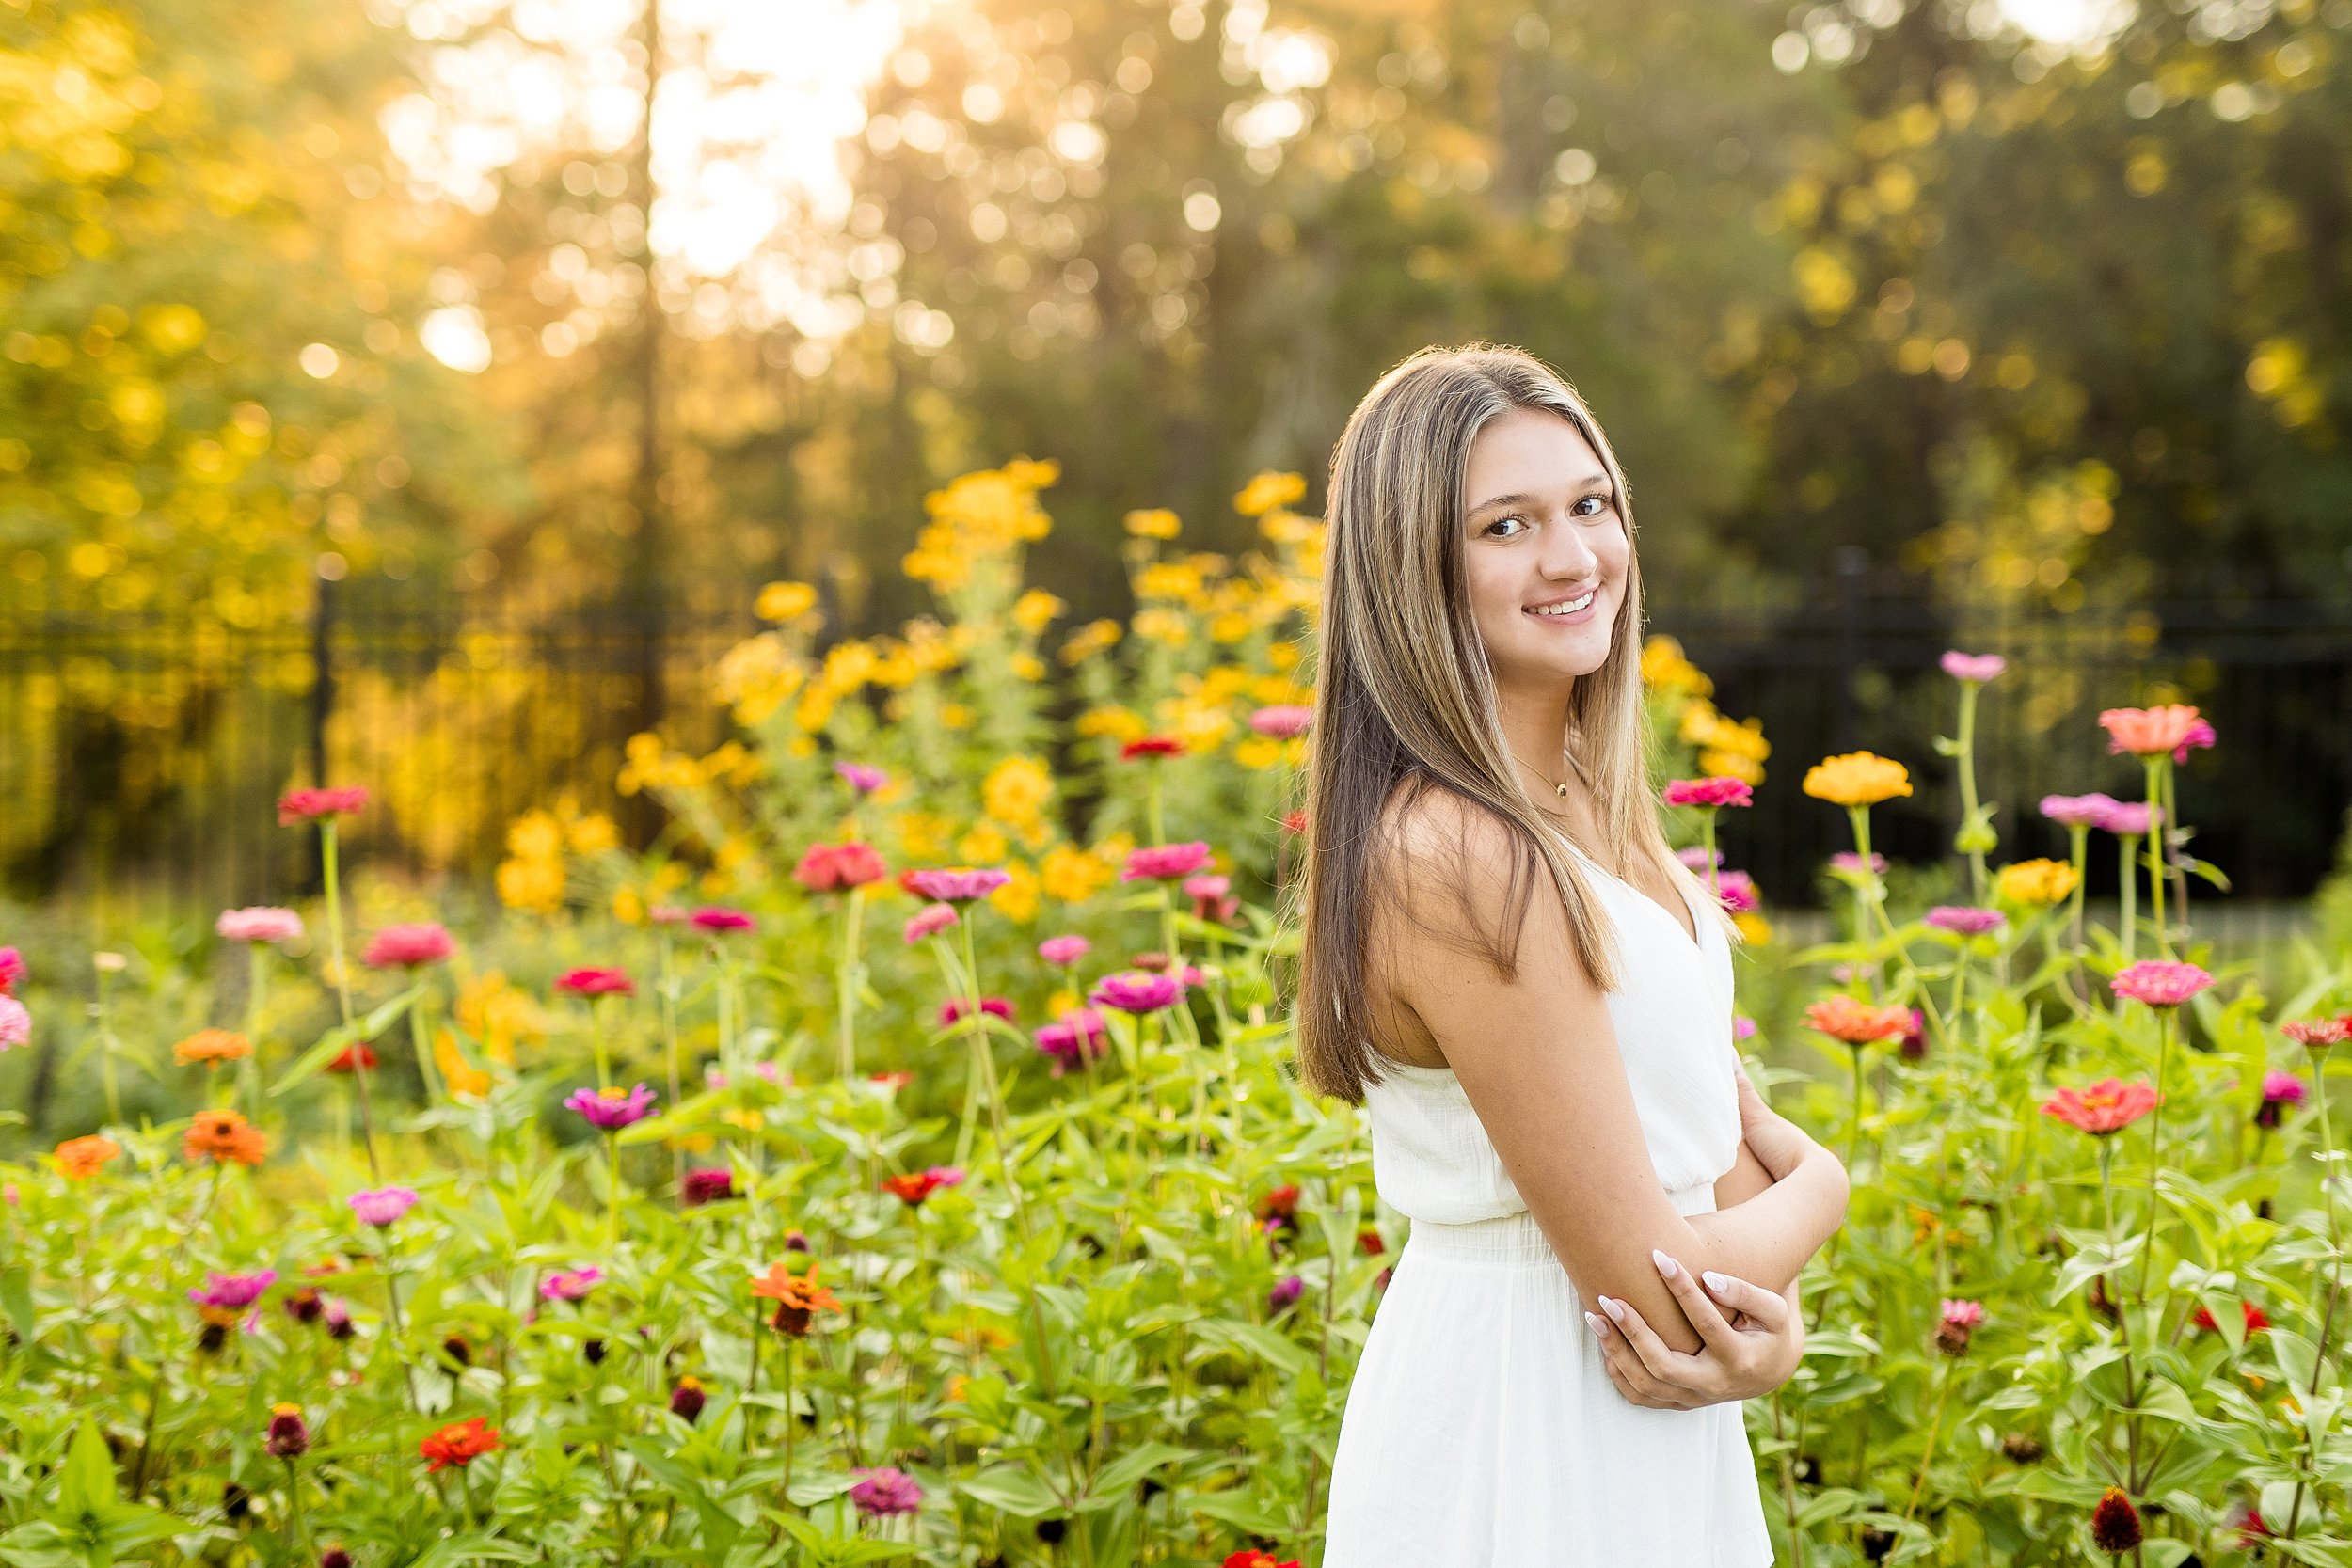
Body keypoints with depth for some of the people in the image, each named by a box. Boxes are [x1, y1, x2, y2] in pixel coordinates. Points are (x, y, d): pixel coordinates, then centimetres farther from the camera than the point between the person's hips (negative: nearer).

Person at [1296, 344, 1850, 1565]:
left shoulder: (1583, 800, 3)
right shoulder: (1462, 862, -25)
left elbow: (1724, 1119, 3)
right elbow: (1648, 1282, -23)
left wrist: (1769, 1321, -16)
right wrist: (1817, 1191, -4)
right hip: (1528, 1457, -8)